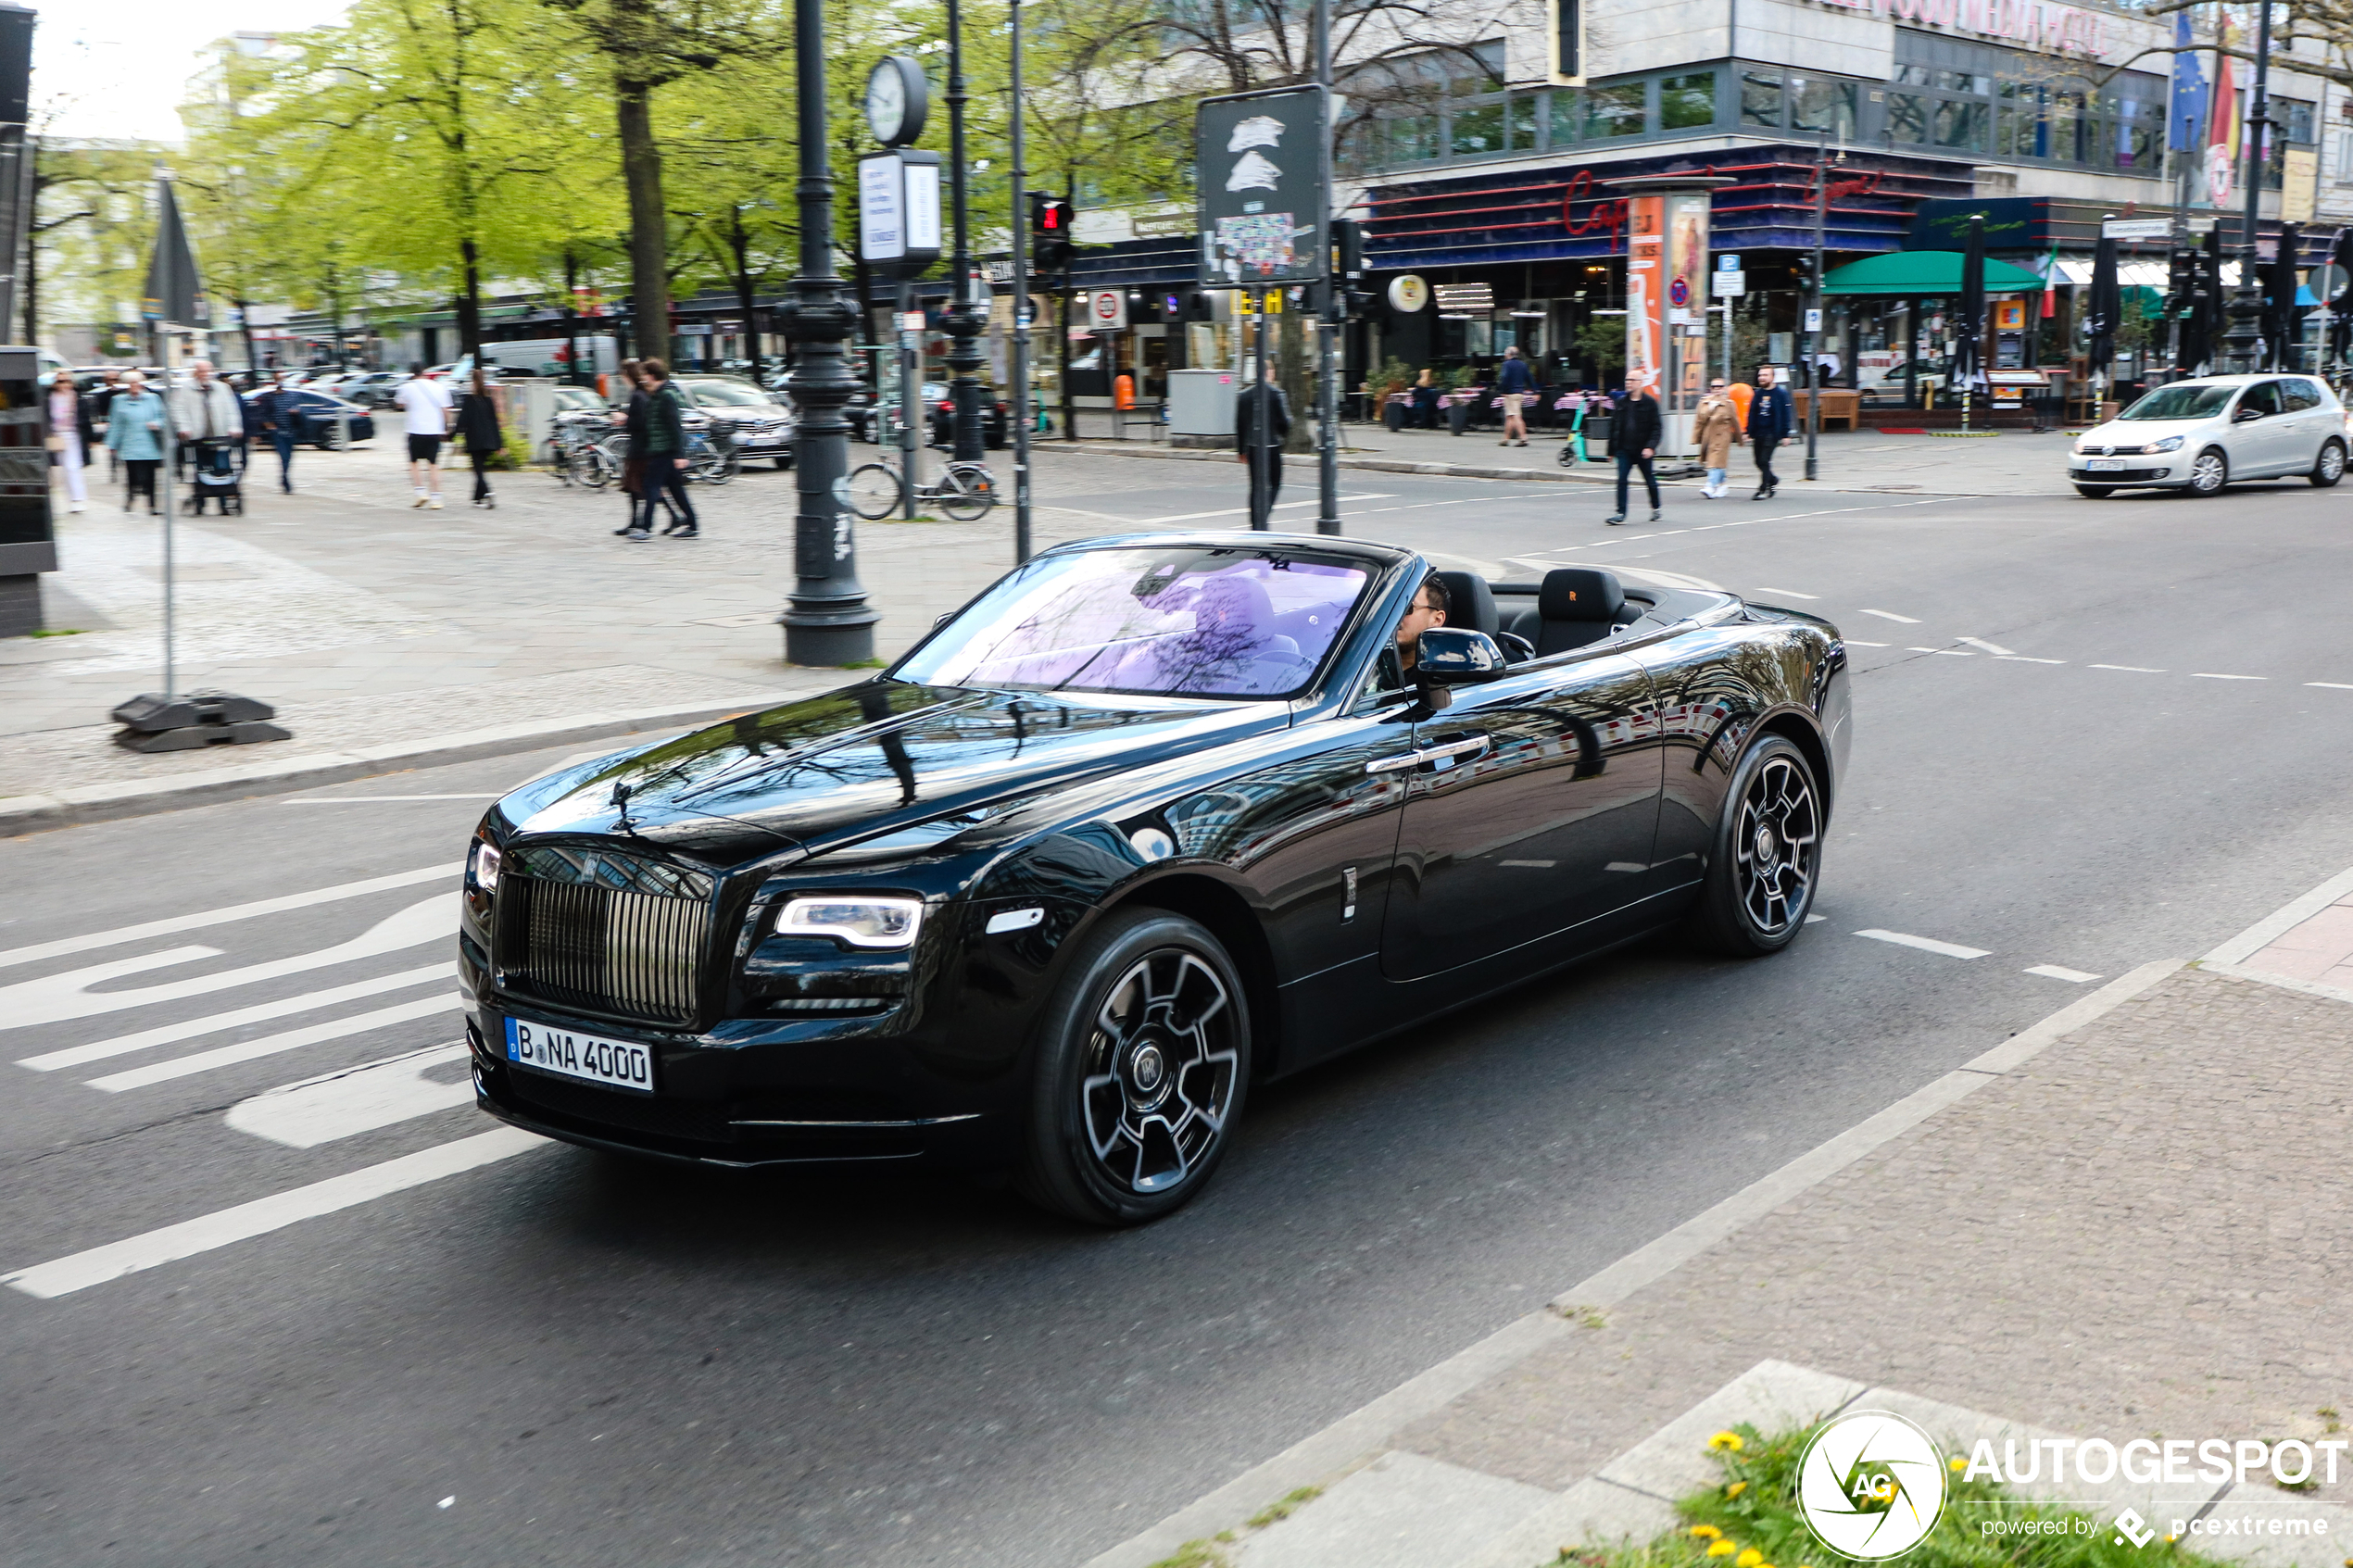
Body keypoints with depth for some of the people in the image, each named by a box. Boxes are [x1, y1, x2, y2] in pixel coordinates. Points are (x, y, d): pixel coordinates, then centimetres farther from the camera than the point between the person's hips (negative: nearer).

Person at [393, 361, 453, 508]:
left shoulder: (407, 387, -1)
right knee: (434, 465, 5)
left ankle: (421, 492, -2)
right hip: (435, 432, 2)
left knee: (414, 463, 13)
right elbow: (445, 410, 4)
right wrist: (447, 429, 13)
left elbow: (400, 403, 17)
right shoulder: (439, 387, 5)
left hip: (416, 431, -2)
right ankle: (435, 498, -1)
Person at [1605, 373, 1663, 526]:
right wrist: (1612, 449, 11)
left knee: (1650, 481, 11)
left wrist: (1651, 446, -20)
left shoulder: (1650, 403, -5)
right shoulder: (1622, 402, 7)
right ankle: (1620, 513, -9)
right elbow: (1614, 425, 12)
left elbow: (1656, 427, -7)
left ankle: (1655, 508, 30)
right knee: (1621, 480, -9)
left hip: (1643, 450, -3)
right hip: (1624, 450, 3)